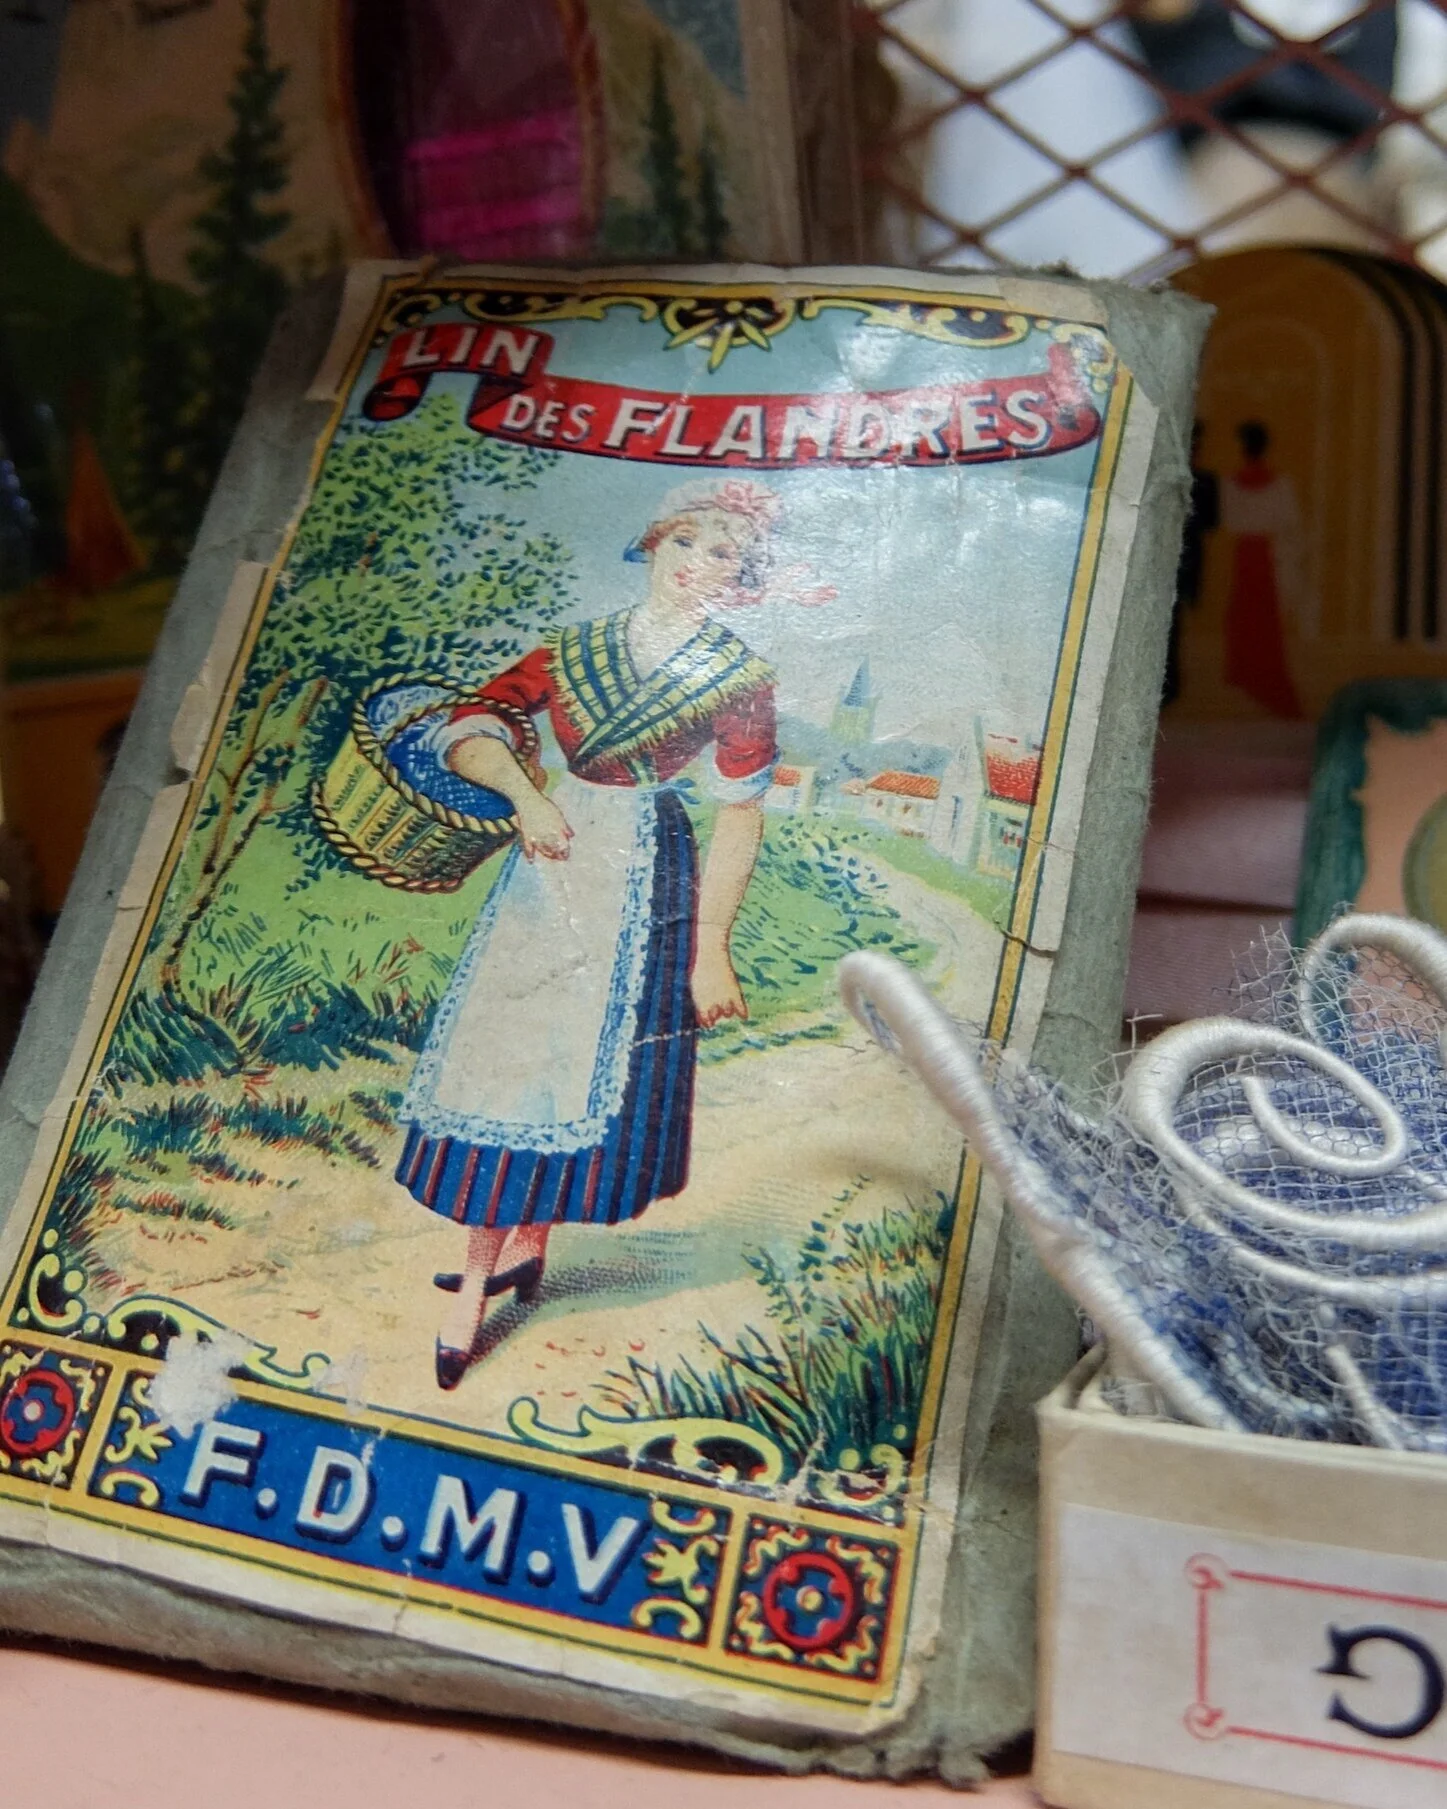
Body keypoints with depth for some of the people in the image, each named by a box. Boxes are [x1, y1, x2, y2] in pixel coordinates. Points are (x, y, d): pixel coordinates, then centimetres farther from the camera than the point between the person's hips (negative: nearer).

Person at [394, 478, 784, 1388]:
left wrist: (711, 946, -11)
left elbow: (741, 818, -8)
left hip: (642, 879, -4)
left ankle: (502, 1259, 12)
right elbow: (468, 729, 2)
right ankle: (517, 1249, 21)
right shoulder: (577, 649, 5)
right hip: (551, 863, 4)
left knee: (572, 1062, 1)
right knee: (506, 1054, 7)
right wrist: (526, 793, -17)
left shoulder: (739, 677, -5)